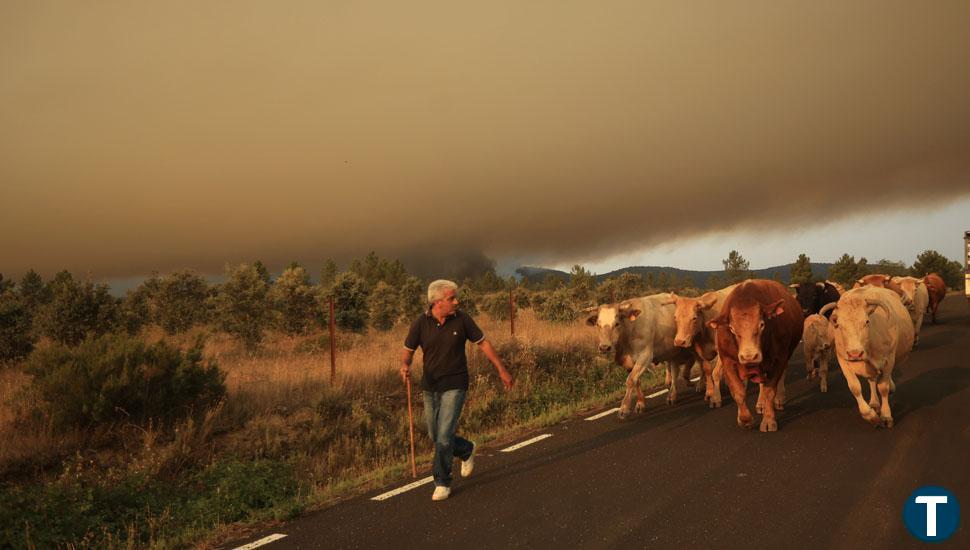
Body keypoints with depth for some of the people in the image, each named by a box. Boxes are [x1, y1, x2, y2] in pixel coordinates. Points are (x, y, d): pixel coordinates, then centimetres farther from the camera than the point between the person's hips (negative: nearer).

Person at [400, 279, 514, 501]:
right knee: (436, 436, 13)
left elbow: (483, 343, 1)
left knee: (444, 434, -12)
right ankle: (466, 450, 42)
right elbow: (407, 352, -2)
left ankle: (442, 483, 5)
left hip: (454, 386, -3)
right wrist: (405, 366, -26)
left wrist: (502, 370, 4)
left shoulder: (462, 319, -10)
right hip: (430, 387, 3)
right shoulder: (420, 323, -9)